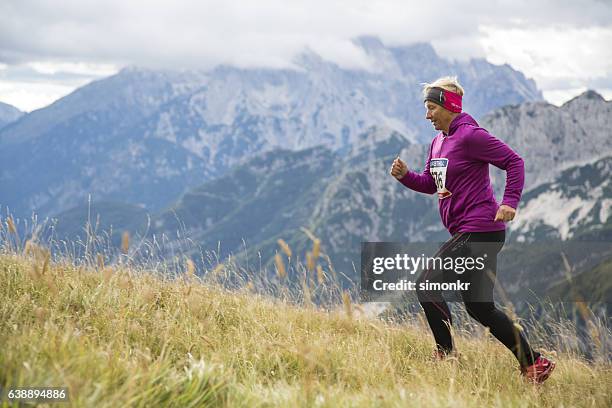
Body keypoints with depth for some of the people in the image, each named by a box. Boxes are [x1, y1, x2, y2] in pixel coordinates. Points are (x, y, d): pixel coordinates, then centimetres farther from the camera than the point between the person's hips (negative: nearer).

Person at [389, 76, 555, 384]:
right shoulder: (438, 141, 15)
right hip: (466, 233, 10)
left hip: (479, 231, -10)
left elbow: (514, 162, -13)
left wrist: (510, 202, -23)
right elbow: (430, 184, 21)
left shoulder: (470, 135, -13)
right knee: (479, 306, 10)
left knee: (427, 285, -11)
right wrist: (404, 175, 3)